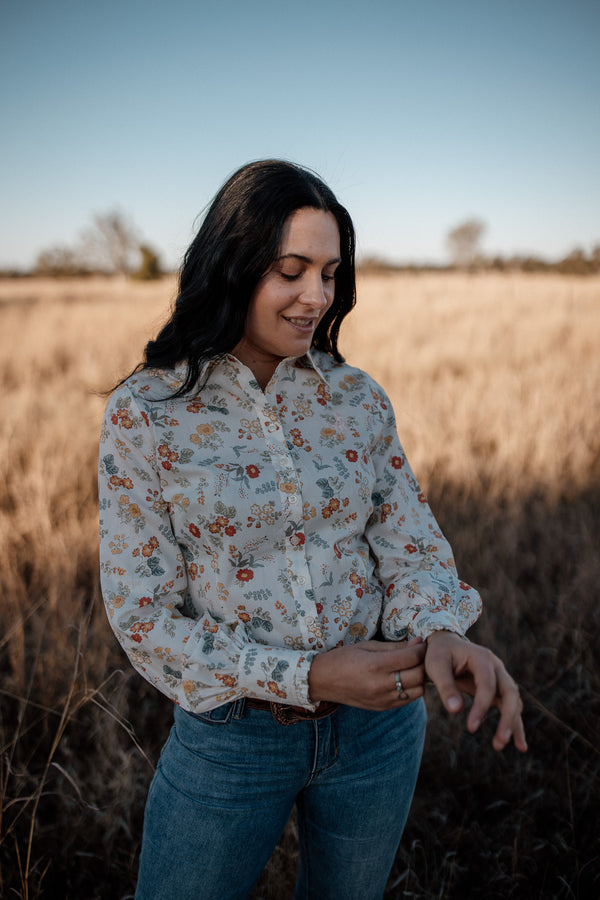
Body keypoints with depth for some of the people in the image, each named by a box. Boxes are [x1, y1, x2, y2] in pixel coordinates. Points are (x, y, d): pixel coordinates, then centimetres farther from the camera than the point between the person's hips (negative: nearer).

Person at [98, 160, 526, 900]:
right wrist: (308, 676, -22)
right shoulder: (144, 413, -13)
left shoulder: (357, 400, -4)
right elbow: (143, 617, -13)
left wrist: (441, 634, -26)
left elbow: (410, 545, -3)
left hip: (378, 722, 3)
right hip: (229, 730, -2)